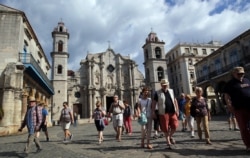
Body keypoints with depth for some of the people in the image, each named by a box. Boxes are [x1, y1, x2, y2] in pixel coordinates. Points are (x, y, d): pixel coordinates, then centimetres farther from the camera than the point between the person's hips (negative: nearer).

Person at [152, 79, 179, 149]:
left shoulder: (171, 91, 12)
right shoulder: (157, 93, 0)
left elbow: (175, 100, 13)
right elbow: (154, 102, -2)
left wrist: (177, 110, 6)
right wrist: (153, 112, -8)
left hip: (172, 112, 3)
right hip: (164, 113, -3)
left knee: (175, 126, -2)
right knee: (165, 128, 0)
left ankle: (171, 136, 28)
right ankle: (168, 142, 17)